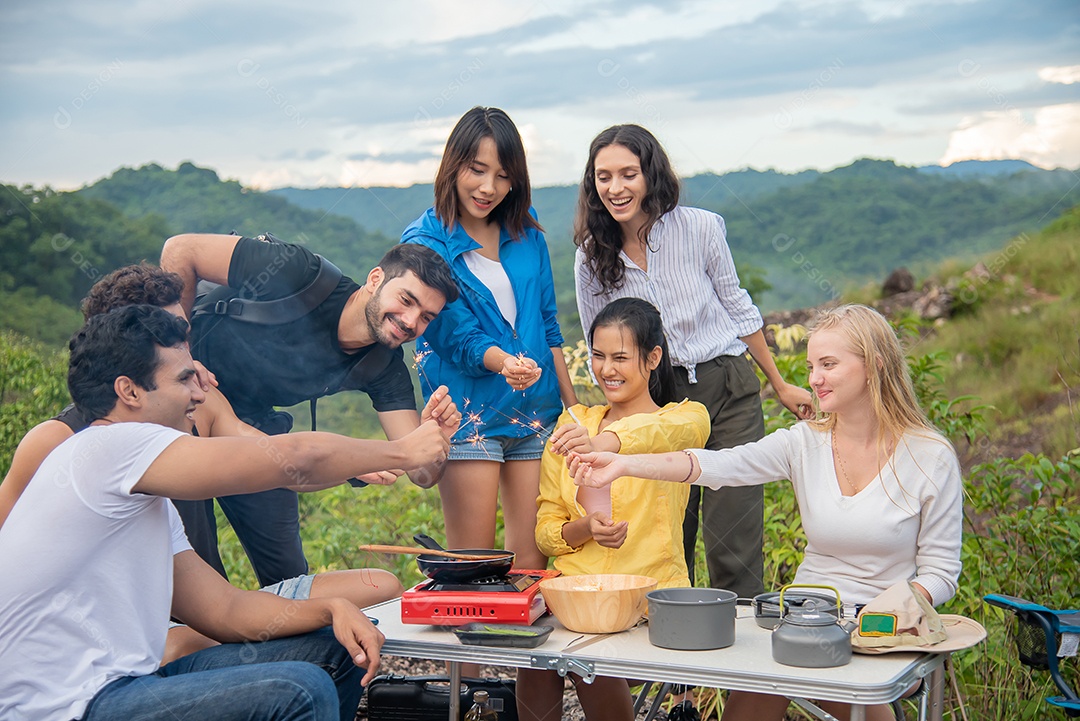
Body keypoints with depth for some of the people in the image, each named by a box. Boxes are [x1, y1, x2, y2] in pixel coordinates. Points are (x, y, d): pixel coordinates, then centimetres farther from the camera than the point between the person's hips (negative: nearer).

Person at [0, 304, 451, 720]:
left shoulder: (144, 498, 17)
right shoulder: (112, 447, -14)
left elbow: (224, 609, 11)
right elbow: (295, 457, -19)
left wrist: (330, 610, -4)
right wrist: (401, 451, -4)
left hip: (121, 683, 10)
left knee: (332, 650, 6)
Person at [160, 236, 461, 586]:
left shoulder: (385, 369, -13)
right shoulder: (300, 275, -29)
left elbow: (422, 473, -17)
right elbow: (180, 250, -23)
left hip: (251, 423, 5)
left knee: (288, 574, 7)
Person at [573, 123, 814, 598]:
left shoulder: (700, 228, -6)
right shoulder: (592, 260, -2)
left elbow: (736, 308, 7)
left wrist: (780, 385, 14)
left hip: (729, 390, -1)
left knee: (733, 555, -3)